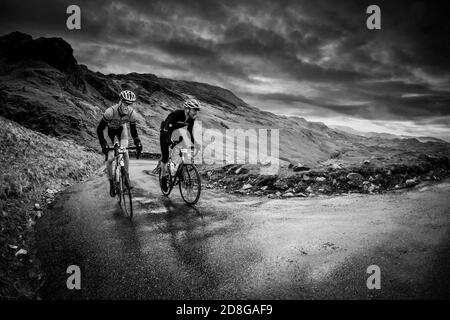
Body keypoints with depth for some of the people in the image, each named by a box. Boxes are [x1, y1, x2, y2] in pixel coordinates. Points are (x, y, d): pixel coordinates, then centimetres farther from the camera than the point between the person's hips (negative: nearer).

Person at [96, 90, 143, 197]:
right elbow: (99, 129, -30)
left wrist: (138, 143, -29)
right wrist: (103, 144, -40)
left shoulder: (132, 114, -29)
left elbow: (133, 130, -14)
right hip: (109, 129, -2)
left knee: (125, 154, -16)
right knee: (110, 158, -9)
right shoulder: (110, 111, -38)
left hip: (121, 129, 2)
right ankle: (111, 183, 9)